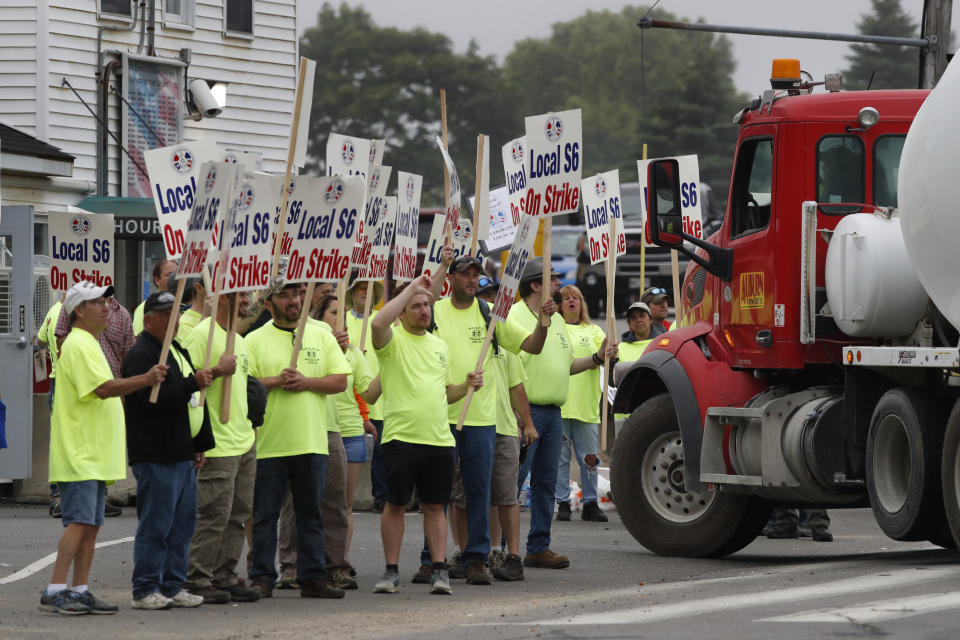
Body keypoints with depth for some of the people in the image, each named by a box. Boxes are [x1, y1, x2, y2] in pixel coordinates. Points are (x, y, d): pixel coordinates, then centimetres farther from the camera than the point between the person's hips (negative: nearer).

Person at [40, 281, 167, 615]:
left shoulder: (89, 344, 21)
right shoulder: (79, 345, -13)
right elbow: (104, 388, -23)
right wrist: (145, 379, -29)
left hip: (94, 455, 10)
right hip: (79, 455, -10)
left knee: (90, 525, 8)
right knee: (79, 522, -15)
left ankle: (80, 592, 9)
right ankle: (55, 592, -16)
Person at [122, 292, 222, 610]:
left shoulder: (178, 350, 20)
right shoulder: (141, 355, -11)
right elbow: (153, 398, -24)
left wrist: (199, 446, 22)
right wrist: (193, 383, -23)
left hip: (182, 454, 10)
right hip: (156, 456, -10)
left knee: (182, 523, 11)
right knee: (155, 526, -7)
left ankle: (173, 586, 17)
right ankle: (145, 591, -2)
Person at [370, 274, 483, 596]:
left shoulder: (440, 346, 18)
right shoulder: (393, 340, -2)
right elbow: (379, 322, -27)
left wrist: (467, 386, 5)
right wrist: (412, 287, -20)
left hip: (440, 438, 5)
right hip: (401, 437, -5)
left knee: (435, 506, 6)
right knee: (395, 504, 1)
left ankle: (439, 570, 7)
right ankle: (391, 571, 8)